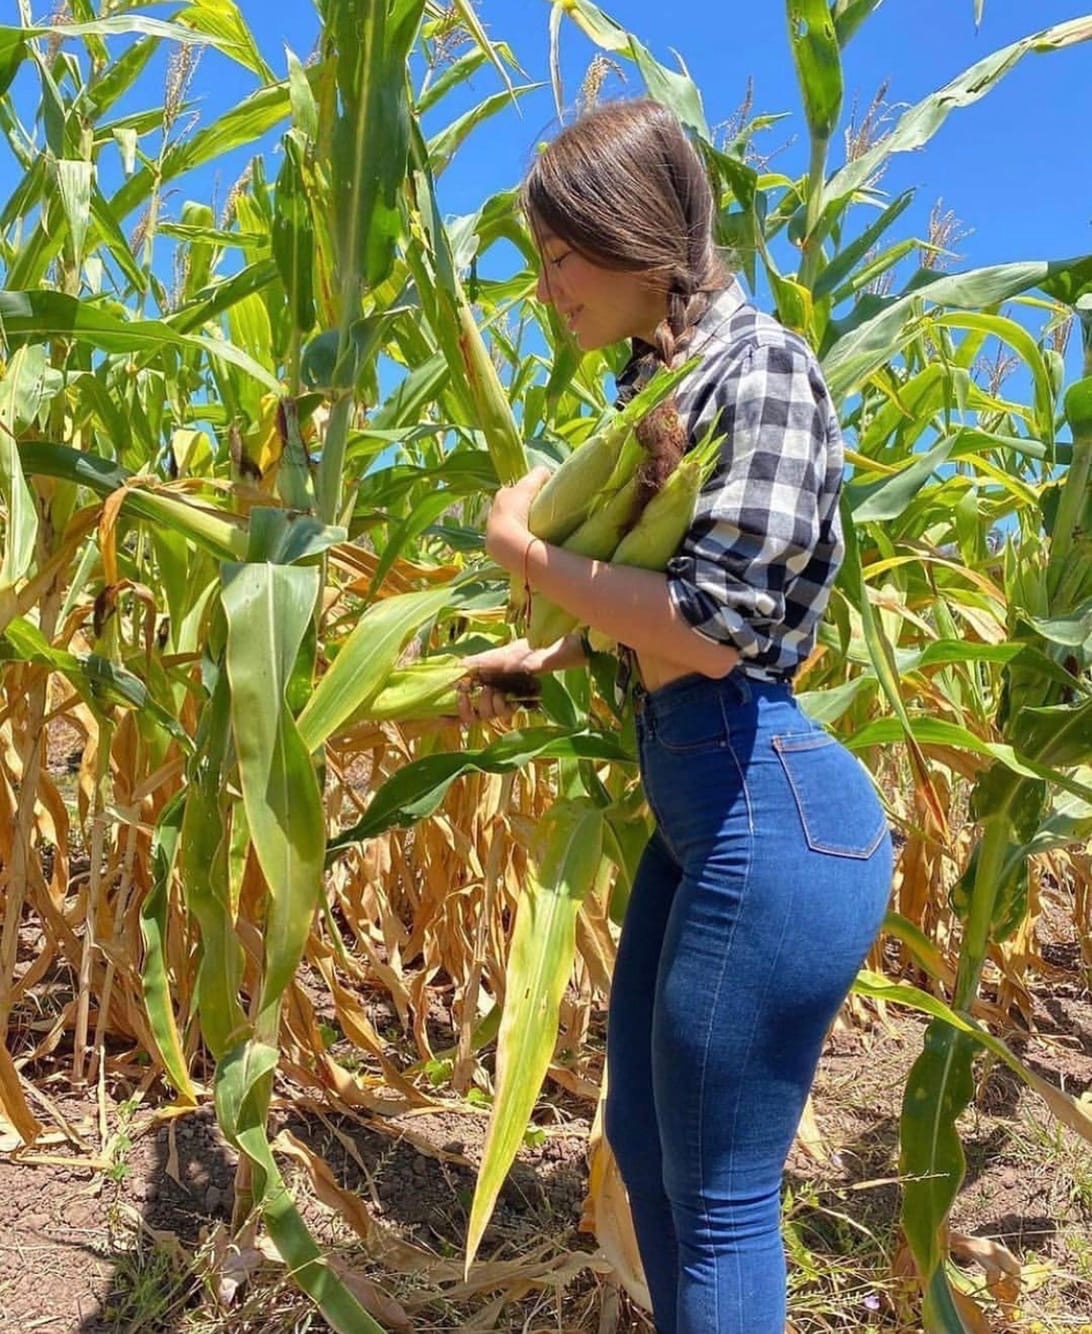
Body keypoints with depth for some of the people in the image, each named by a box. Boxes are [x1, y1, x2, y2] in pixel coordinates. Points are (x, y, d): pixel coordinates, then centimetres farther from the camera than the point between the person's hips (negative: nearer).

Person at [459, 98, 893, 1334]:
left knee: (718, 1197, 6)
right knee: (640, 1141, 21)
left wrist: (526, 550, -11)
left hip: (770, 814, -9)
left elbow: (719, 621, -22)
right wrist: (540, 658, 19)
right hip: (698, 810, 10)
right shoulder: (667, 376, 14)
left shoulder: (759, 366, -13)